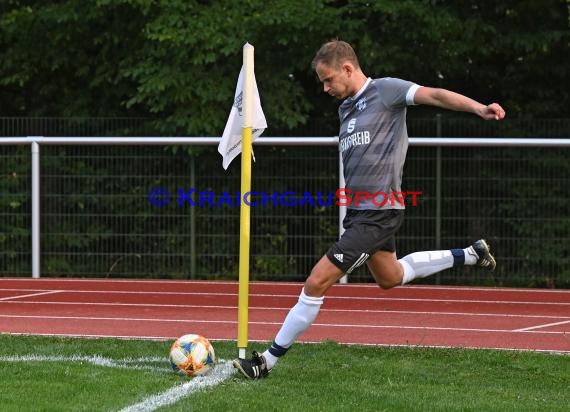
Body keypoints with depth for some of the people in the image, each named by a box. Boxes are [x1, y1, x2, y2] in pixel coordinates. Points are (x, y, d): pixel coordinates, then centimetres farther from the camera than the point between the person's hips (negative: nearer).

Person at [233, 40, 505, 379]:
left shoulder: (385, 90, -11)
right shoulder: (346, 108, 15)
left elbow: (434, 95, -22)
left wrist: (479, 108, -36)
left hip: (377, 214, -10)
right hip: (359, 210, 10)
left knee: (317, 283, -11)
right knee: (390, 277, 29)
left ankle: (268, 361, -3)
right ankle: (470, 255, 38)